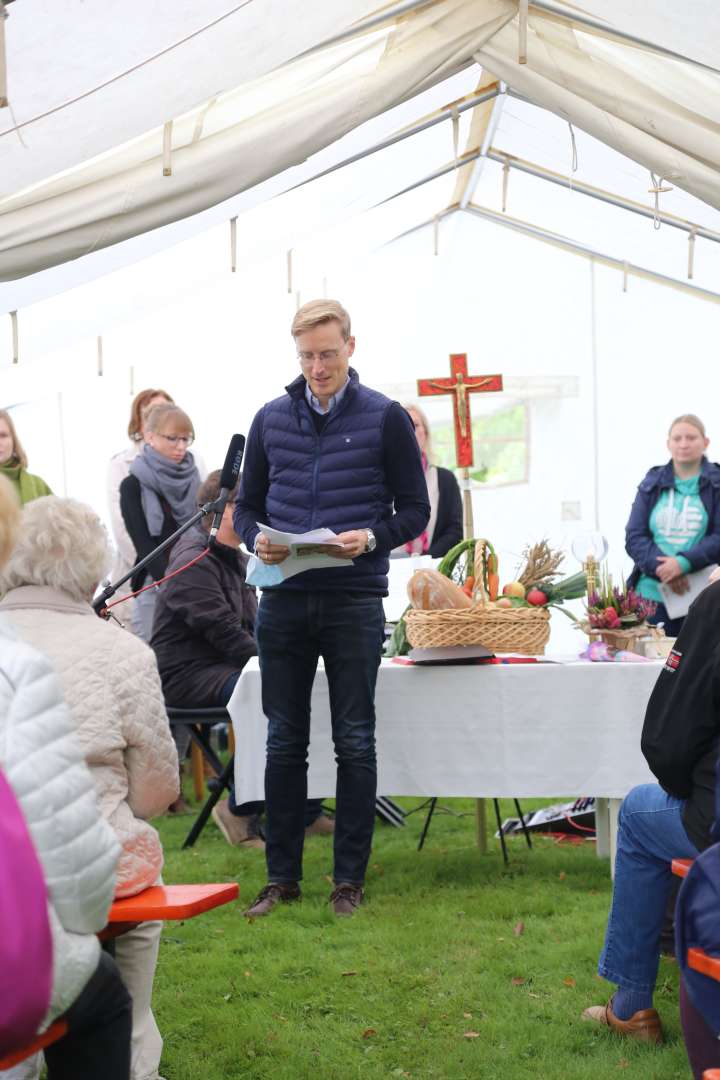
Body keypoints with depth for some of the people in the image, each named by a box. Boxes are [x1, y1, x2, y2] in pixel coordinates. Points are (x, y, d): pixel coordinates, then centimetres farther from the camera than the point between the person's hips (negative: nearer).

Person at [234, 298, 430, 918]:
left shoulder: (386, 419, 1)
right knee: (284, 742, 8)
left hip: (354, 603, -3)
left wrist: (371, 538, -17)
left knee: (355, 743, 3)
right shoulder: (271, 419, 10)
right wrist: (257, 540, -7)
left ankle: (350, 879, 13)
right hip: (284, 601, 3)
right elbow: (247, 506, 15)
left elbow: (415, 511, 2)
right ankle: (282, 876, 18)